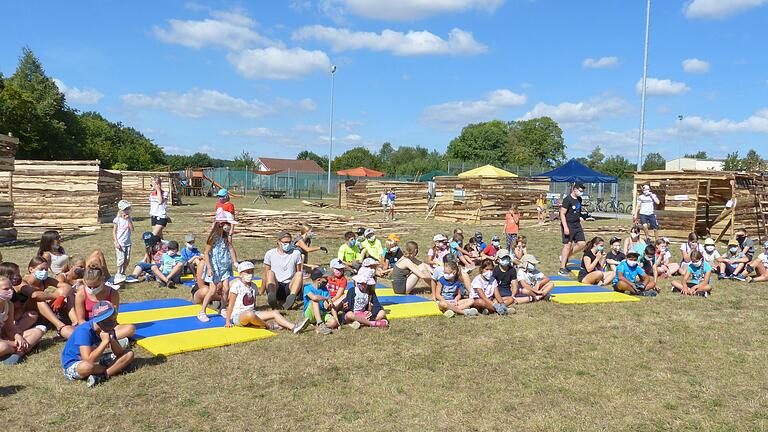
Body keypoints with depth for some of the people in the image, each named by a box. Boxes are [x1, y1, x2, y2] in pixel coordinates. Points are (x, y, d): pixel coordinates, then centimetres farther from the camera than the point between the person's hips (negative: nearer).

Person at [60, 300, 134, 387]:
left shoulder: (109, 329, -6)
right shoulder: (84, 331, -28)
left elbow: (120, 353, -6)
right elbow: (88, 360, -36)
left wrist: (112, 340, -24)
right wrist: (105, 342, -31)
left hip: (95, 360, 7)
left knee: (129, 354, -7)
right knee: (87, 367, -43)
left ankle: (102, 375, -21)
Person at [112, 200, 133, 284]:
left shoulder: (129, 219, 7)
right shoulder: (117, 220, -6)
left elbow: (132, 229, -6)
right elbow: (114, 231, -5)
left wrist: (128, 219, -11)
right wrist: (116, 242, -12)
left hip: (127, 243, 5)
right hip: (120, 243, -5)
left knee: (127, 260, 6)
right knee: (121, 259, -10)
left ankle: (122, 274, 20)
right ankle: (118, 276, -1)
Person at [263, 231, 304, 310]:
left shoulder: (296, 253, 11)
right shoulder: (270, 254, 9)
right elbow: (265, 276, 10)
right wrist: (260, 293, 6)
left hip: (289, 287, 1)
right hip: (275, 287, -1)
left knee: (299, 274, -27)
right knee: (270, 273, -29)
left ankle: (291, 298, -54)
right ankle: (272, 300, -56)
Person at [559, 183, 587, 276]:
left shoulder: (579, 199, 11)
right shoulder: (567, 199, -14)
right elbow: (562, 214, -16)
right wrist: (565, 227, -21)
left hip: (577, 225, 8)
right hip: (568, 225, -8)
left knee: (582, 243, 2)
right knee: (568, 245, -6)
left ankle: (565, 257, 19)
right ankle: (562, 268, 1)